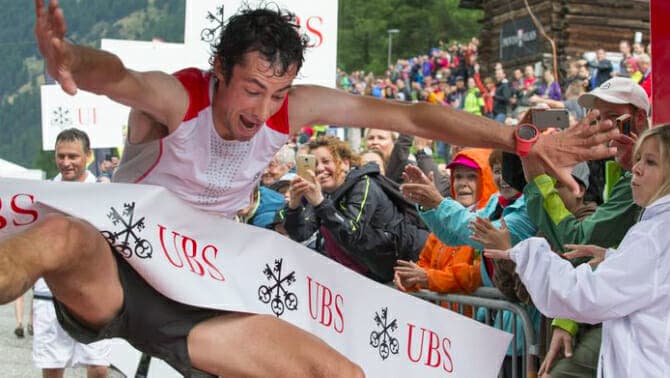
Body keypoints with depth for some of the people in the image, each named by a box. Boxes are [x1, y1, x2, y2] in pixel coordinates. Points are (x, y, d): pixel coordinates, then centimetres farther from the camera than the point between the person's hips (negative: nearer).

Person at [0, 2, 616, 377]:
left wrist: (526, 143, -14)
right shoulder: (173, 98, -19)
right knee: (60, 236, -41)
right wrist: (68, 59, -67)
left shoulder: (292, 109, -6)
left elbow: (409, 116, -9)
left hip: (193, 302, 5)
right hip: (109, 274, -5)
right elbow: (119, 78, -42)